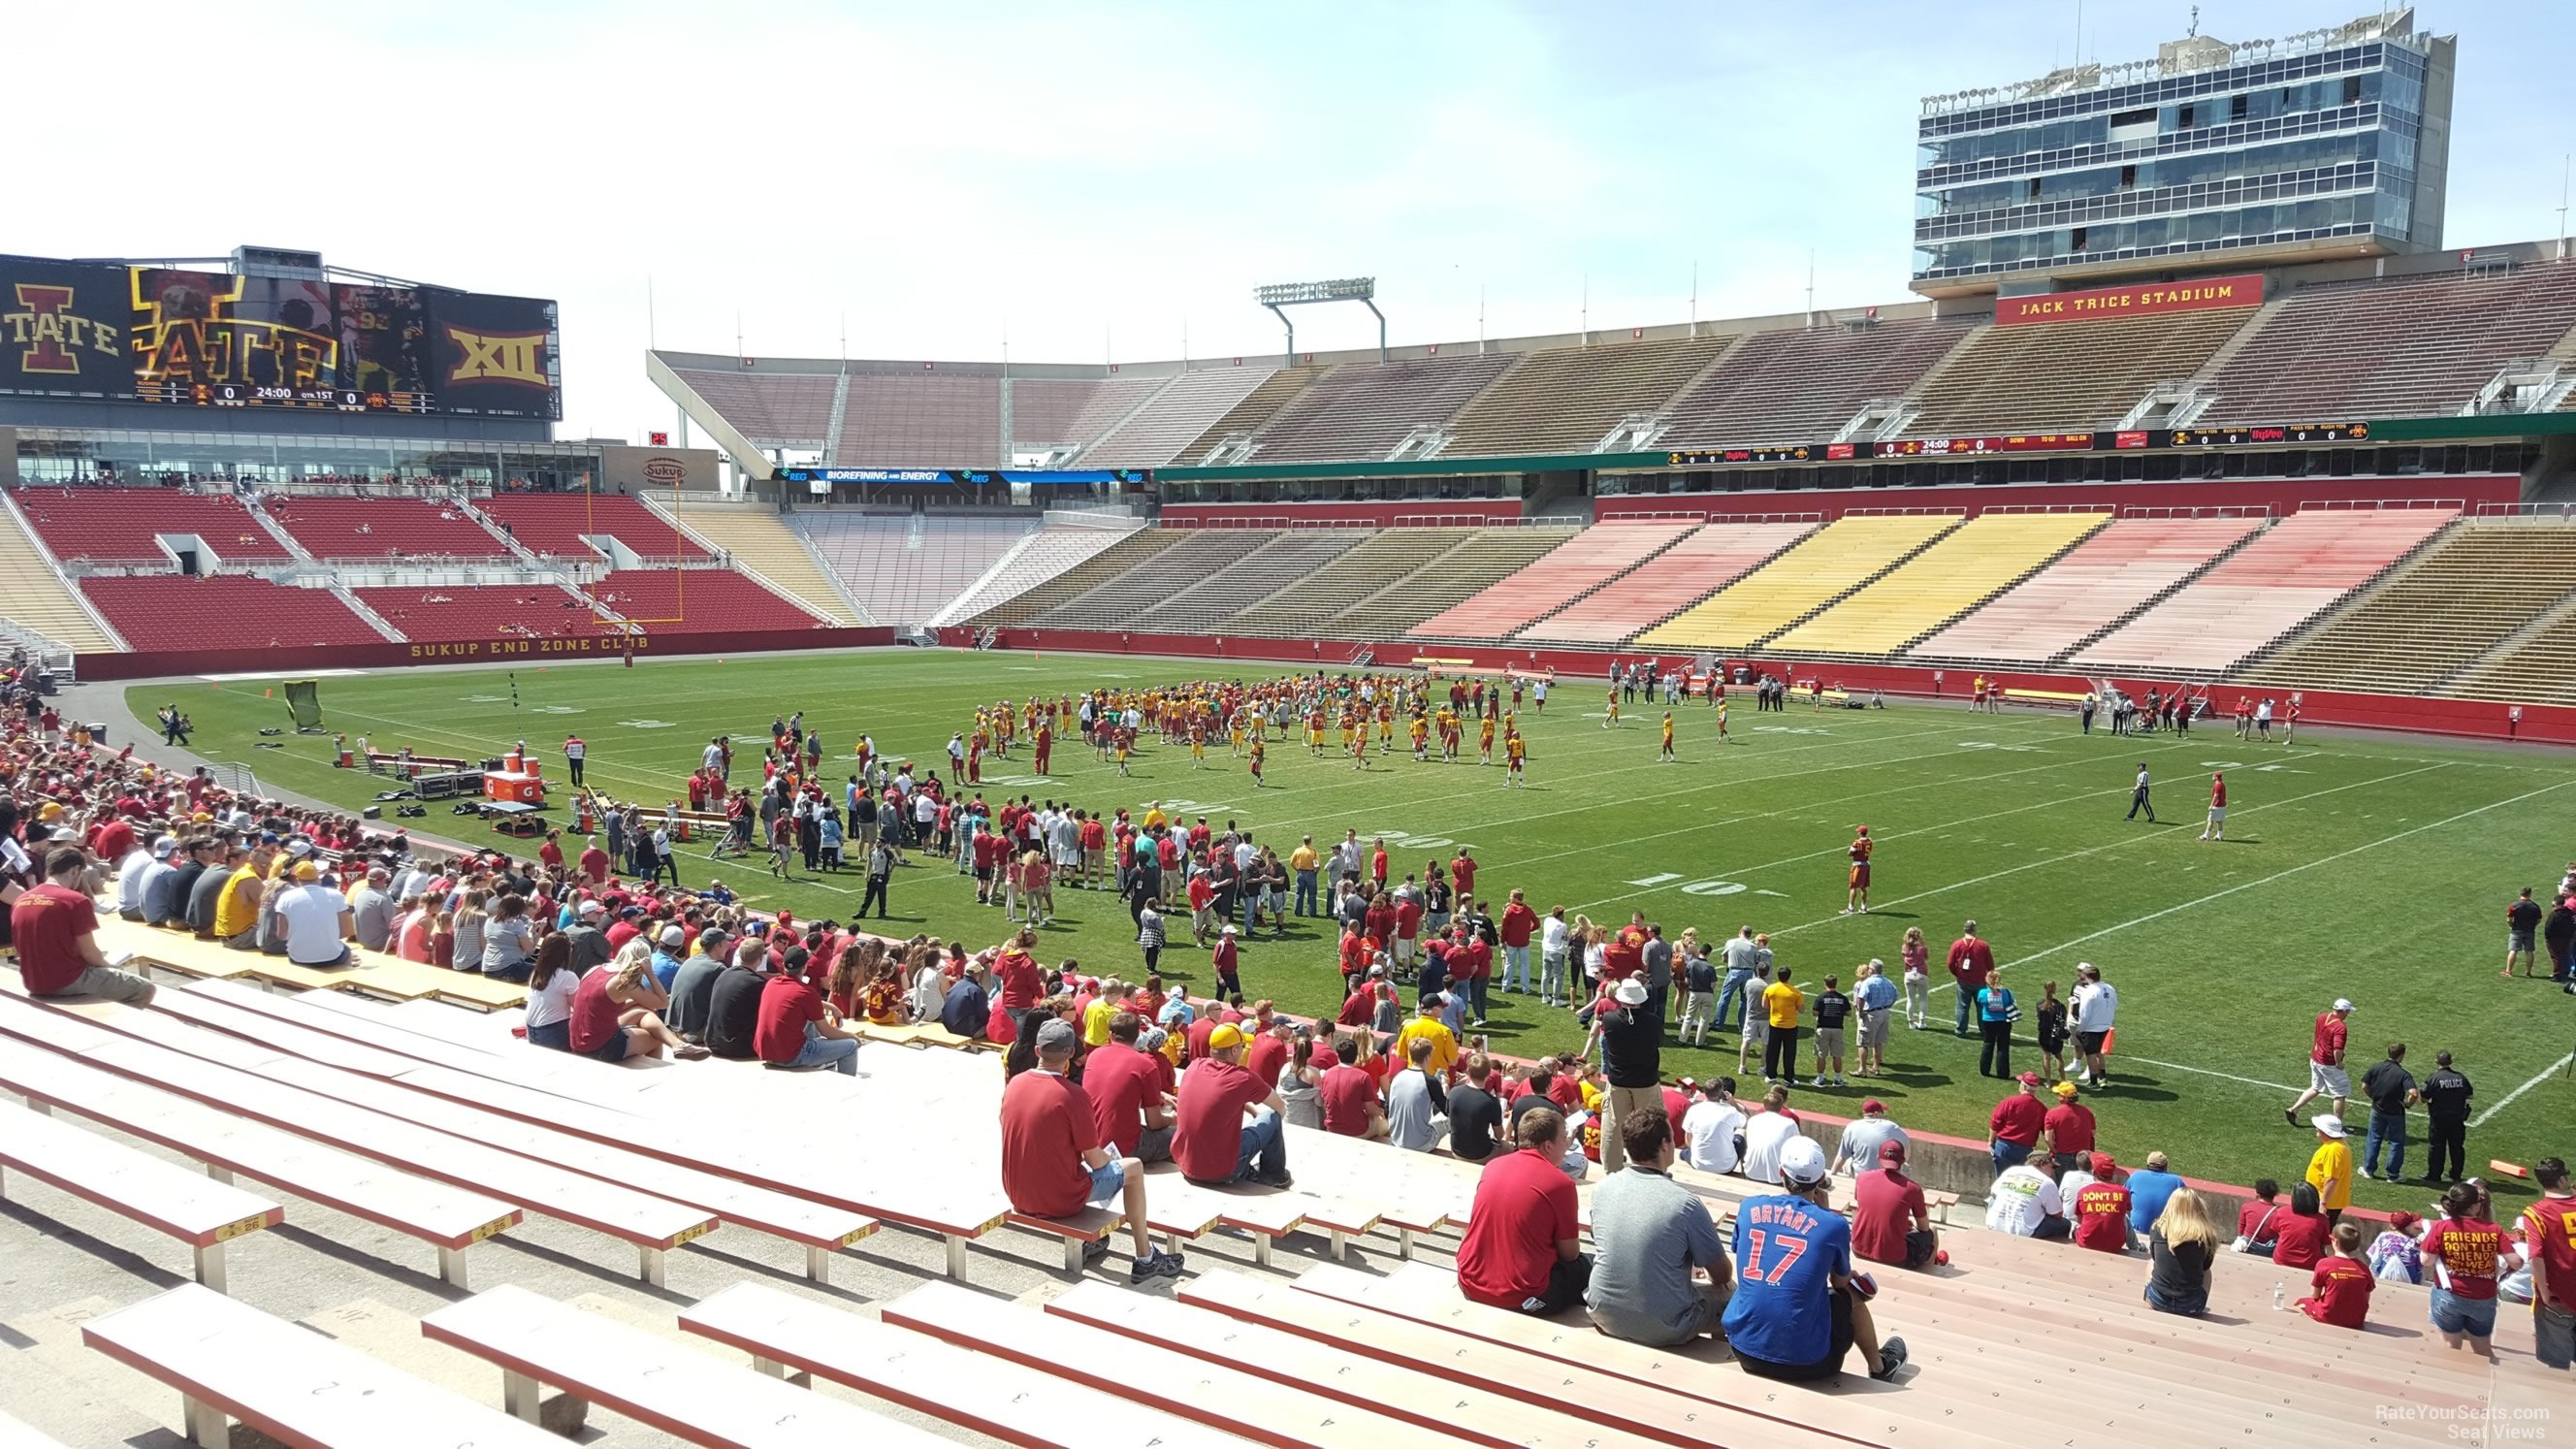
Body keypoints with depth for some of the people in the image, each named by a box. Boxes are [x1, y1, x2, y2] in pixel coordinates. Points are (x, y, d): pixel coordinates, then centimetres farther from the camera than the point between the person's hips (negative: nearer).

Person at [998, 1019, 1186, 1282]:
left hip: (1017, 1196, 6)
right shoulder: (1073, 1095, -21)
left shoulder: (1014, 1084, -3)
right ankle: (1145, 1261, 19)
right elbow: (1095, 1160, -14)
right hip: (1061, 1201, -6)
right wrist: (1110, 1159, 10)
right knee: (1134, 1168, 13)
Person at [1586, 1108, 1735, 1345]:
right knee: (1729, 1290, 18)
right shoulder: (1686, 1203, -19)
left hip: (1604, 1317, 4)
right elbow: (1722, 1275, -6)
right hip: (1663, 1331, -4)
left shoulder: (1602, 1189, -5)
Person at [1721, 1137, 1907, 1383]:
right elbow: (1840, 1284, 8)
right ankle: (1879, 1367, 47)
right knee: (1853, 1295, 23)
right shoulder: (1833, 1224, -10)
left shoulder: (1748, 1207, -2)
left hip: (1743, 1348, 3)